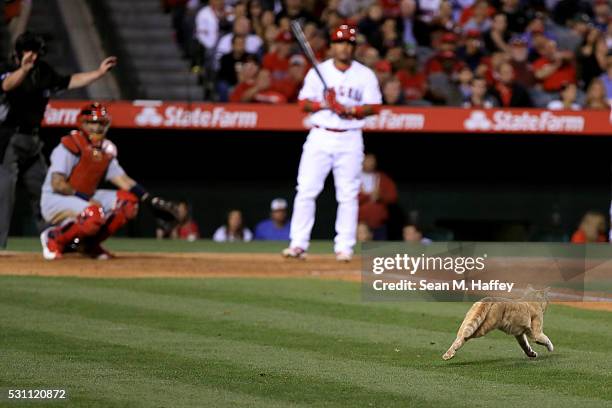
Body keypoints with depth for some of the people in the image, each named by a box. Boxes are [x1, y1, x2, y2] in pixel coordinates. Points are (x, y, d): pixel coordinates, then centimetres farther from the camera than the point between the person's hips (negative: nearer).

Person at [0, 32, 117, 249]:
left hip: (32, 141, 8)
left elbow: (70, 81, 22)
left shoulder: (44, 72, 9)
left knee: (43, 190, 15)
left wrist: (99, 72, 16)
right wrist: (24, 69, -58)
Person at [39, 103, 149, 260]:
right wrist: (87, 199, -26)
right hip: (54, 200, -8)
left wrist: (150, 199, -11)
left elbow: (123, 180, 4)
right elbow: (57, 184, -21)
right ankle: (53, 238, -10)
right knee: (94, 214, -36)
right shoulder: (70, 145, -15)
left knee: (128, 201, -7)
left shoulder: (106, 150, 8)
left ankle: (89, 243, 2)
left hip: (86, 198, 8)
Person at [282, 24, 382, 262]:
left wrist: (351, 110, -15)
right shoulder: (318, 71, 6)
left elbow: (374, 107, 2)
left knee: (348, 194, -1)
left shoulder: (365, 75, 6)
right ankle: (298, 244, -4)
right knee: (306, 190, -6)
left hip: (350, 139, 0)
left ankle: (344, 247, 4)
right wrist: (324, 104, -16)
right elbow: (304, 102, 2)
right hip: (320, 136, 0)